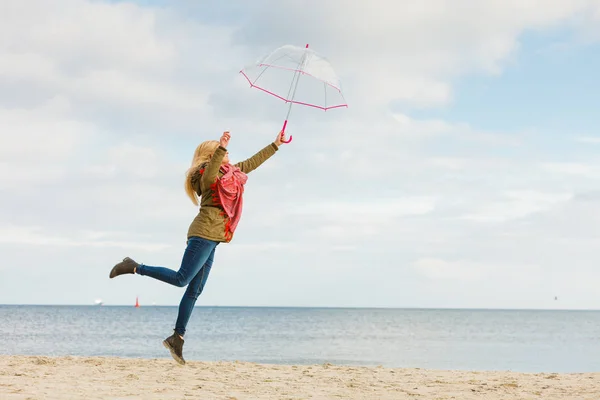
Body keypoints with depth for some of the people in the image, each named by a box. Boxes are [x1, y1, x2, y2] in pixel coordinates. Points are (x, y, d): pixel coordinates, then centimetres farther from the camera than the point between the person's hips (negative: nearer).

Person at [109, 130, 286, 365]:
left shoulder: (230, 173, 21)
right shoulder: (208, 172, -6)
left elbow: (252, 163, 32)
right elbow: (208, 178, -30)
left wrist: (275, 145, 33)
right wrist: (222, 148, -40)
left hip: (211, 239, 9)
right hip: (204, 233, -9)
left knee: (195, 290, 5)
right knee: (182, 279, -17)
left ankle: (177, 338, 5)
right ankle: (134, 268, -8)